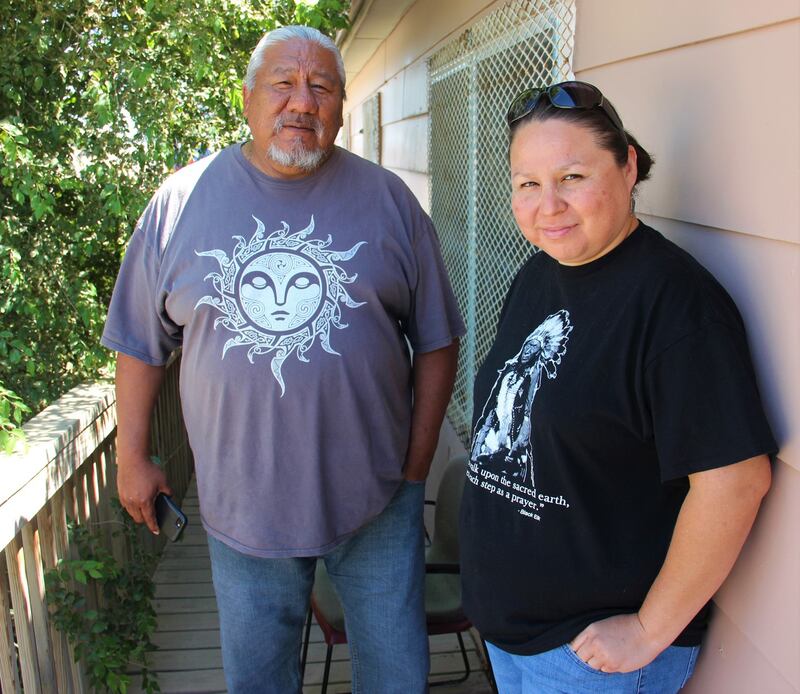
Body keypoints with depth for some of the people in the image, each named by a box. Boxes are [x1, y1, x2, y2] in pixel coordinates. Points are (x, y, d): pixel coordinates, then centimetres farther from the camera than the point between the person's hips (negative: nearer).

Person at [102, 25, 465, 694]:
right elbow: (141, 342, 5)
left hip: (377, 499, 0)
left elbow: (436, 342, 0)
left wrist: (417, 468, -2)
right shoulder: (182, 199, -3)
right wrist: (133, 457, 5)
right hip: (241, 503, 1)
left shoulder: (388, 199, -4)